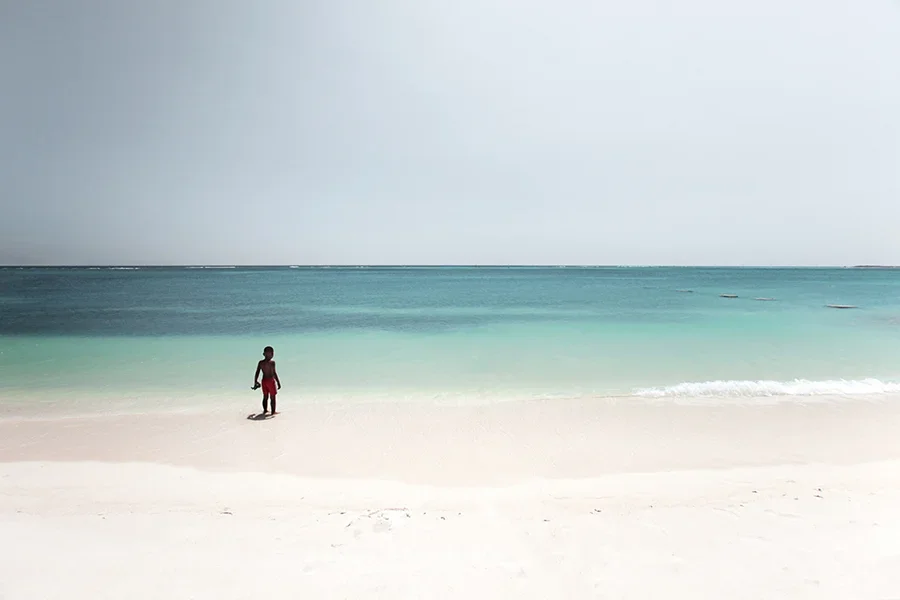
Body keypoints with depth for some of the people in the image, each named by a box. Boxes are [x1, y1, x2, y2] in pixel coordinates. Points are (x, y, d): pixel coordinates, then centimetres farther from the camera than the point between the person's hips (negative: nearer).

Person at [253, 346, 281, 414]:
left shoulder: (260, 362, 2)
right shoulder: (272, 362, -15)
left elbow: (257, 373, 5)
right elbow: (274, 373, -19)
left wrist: (255, 382, 15)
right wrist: (278, 382, -14)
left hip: (264, 381, 6)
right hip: (271, 381, -6)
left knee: (265, 397, 18)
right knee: (272, 397, 4)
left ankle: (265, 410, 27)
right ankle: (273, 411, 9)